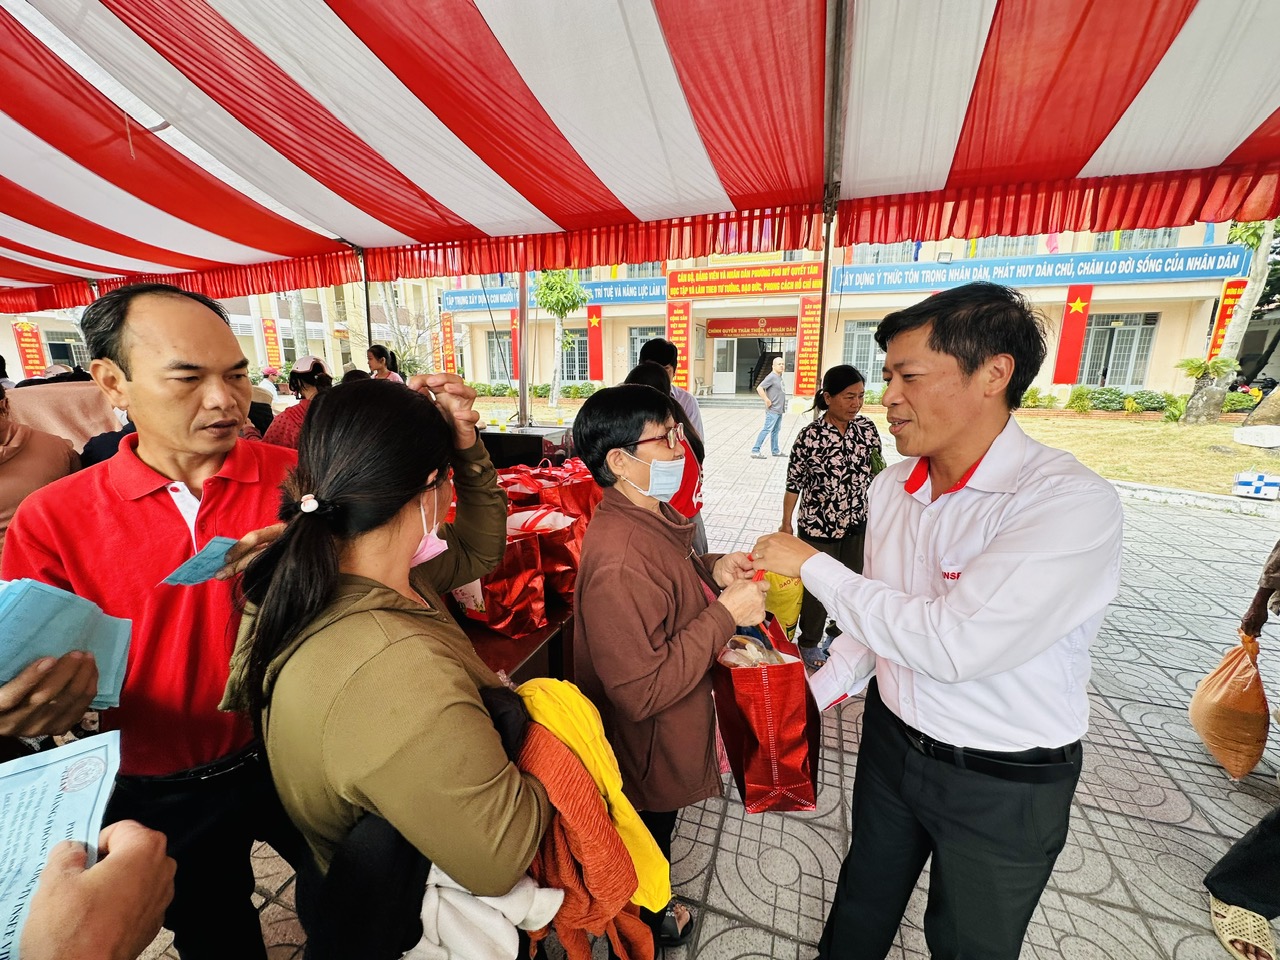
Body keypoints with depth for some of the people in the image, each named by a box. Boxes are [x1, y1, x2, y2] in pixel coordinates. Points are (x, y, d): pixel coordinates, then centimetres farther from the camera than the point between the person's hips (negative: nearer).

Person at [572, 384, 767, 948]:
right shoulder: (618, 561, -39)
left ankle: (650, 913, 64)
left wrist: (710, 570, -7)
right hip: (646, 759, -9)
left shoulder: (651, 515, -6)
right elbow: (643, 692, -34)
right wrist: (725, 614, -30)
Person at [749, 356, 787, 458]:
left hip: (779, 409, 9)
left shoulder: (779, 377, 14)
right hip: (772, 410, -9)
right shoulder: (771, 377, -15)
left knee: (776, 430, 15)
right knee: (767, 429, -10)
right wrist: (767, 400, -21)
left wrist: (782, 405, 18)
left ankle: (775, 451, 24)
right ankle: (755, 451, -7)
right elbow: (759, 388, -24)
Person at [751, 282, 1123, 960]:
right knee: (864, 900, 28)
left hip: (1004, 784, -4)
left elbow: (950, 643, -34)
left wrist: (812, 565, -25)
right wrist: (815, 693, 5)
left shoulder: (1073, 503, -26)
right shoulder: (893, 486, -6)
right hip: (891, 741, 5)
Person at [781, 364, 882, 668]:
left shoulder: (867, 428, -5)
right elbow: (794, 483, -9)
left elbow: (877, 473, 9)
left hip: (856, 525, 5)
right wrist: (786, 523, -5)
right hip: (818, 527, -4)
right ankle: (810, 642, 36)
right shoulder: (810, 436, -17)